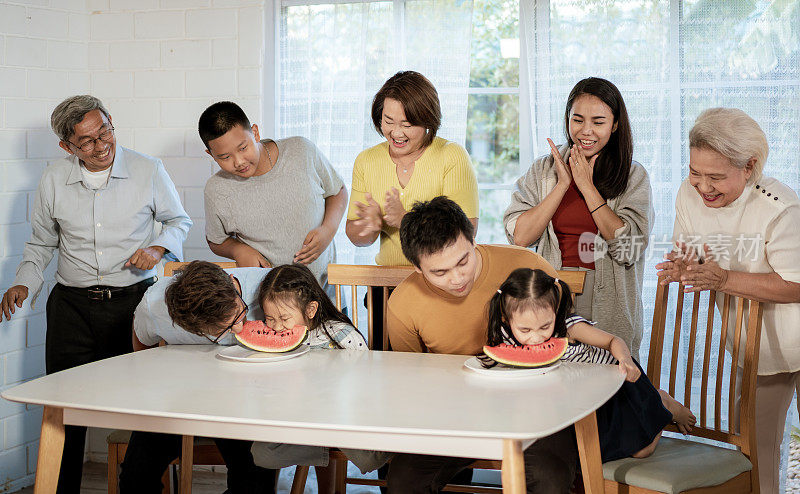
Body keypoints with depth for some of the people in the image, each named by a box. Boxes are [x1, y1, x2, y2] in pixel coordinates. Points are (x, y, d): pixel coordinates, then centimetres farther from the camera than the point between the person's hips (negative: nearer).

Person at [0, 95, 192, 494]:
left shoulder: (148, 170, -1)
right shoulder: (53, 181, 4)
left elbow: (179, 221, 13)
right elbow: (40, 244, 17)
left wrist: (158, 248, -7)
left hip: (133, 300, -1)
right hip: (72, 307, 2)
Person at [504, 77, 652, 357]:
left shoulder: (633, 176, 6)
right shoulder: (543, 171, 12)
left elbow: (629, 249, -8)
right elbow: (519, 237, 0)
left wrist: (587, 186, -5)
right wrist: (562, 185, -4)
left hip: (608, 307, -1)